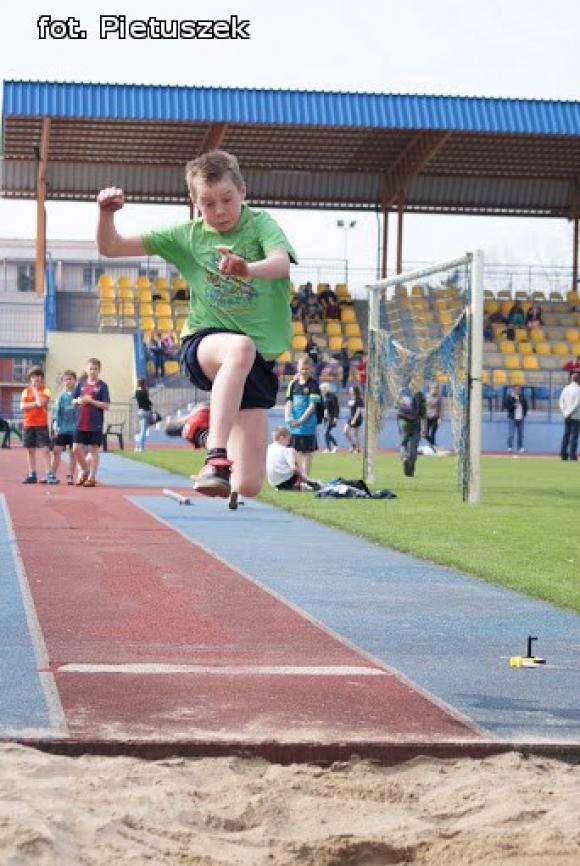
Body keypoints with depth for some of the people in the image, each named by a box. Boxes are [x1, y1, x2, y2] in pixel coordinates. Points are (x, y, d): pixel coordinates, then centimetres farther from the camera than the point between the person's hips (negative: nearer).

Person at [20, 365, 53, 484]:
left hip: (41, 424, -4)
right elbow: (22, 407, -2)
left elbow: (41, 402, -19)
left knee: (45, 449, -9)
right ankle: (32, 475, 15)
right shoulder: (26, 391, 9)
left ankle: (50, 474, -10)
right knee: (30, 450, 9)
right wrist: (35, 404, -13)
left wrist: (35, 389, -8)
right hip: (28, 424, 4)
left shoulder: (45, 391, -1)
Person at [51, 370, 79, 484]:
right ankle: (53, 474, 7)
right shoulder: (61, 396, 5)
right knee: (57, 451, 1)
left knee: (73, 453, 4)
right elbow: (57, 412, 6)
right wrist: (55, 427, -1)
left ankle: (70, 476, 11)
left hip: (74, 429, -2)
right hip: (61, 429, 2)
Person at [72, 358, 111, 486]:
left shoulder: (102, 386, -4)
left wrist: (91, 401, -17)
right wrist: (78, 401, -8)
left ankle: (92, 477, 9)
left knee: (93, 450, 1)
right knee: (76, 449, 4)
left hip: (95, 425, -4)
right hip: (80, 423, 4)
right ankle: (85, 472, 26)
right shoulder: (81, 383, 8)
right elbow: (73, 400, 15)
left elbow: (106, 405, -10)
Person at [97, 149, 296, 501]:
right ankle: (216, 458, -45)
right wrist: (107, 212, -13)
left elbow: (281, 263, -24)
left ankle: (205, 424, 24)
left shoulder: (260, 223, -1)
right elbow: (111, 247, 7)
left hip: (261, 360, 1)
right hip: (204, 343, -1)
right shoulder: (187, 236, 5)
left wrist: (247, 268, -46)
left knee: (248, 486, -5)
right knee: (240, 346, -42)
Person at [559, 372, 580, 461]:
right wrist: (570, 413, -11)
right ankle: (572, 454, -6)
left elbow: (561, 401, 6)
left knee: (566, 434, 11)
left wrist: (564, 412, 3)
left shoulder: (566, 388, 8)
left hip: (567, 416, 6)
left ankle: (563, 454, 9)